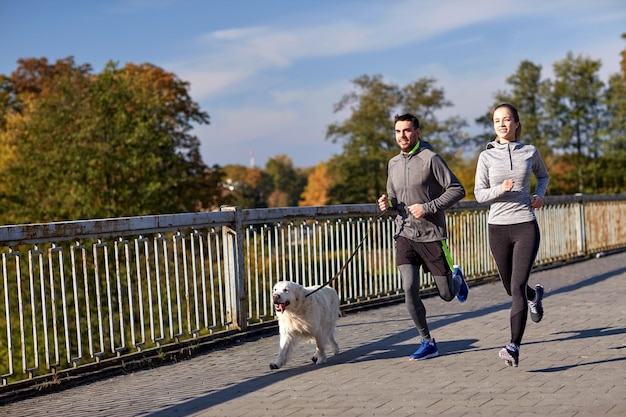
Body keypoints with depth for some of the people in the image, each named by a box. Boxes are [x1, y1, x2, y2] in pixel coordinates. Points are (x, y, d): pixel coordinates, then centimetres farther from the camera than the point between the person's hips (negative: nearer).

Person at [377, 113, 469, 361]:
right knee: (409, 290, -10)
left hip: (432, 236, -4)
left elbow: (457, 189, -11)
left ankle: (457, 278, 43)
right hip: (405, 236, 4)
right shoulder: (393, 164, 10)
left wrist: (428, 207, -19)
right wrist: (387, 204, -1)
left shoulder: (430, 159, -10)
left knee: (447, 295, 6)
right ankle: (427, 342, 4)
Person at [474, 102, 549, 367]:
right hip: (498, 228, 2)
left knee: (517, 287, -14)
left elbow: (543, 176, 22)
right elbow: (478, 194, -1)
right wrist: (501, 189, -19)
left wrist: (539, 194, 2)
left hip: (526, 226, -2)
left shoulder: (530, 152, 3)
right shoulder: (487, 156, 1)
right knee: (511, 288, 16)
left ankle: (514, 348, -16)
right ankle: (535, 295, 53)